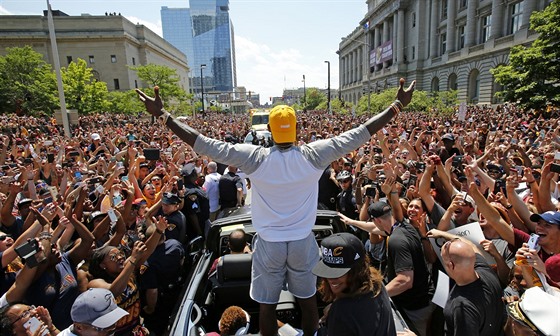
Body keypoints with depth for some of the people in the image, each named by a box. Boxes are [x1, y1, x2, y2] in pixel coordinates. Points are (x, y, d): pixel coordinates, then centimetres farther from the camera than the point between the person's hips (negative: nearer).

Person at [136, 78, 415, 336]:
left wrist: (162, 114, -7)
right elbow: (358, 135, -9)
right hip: (303, 242, 2)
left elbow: (205, 145, -15)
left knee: (267, 305, 18)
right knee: (308, 300, 23)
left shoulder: (255, 158, -16)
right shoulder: (313, 156, -14)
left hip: (268, 244, -1)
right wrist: (397, 105, 0)